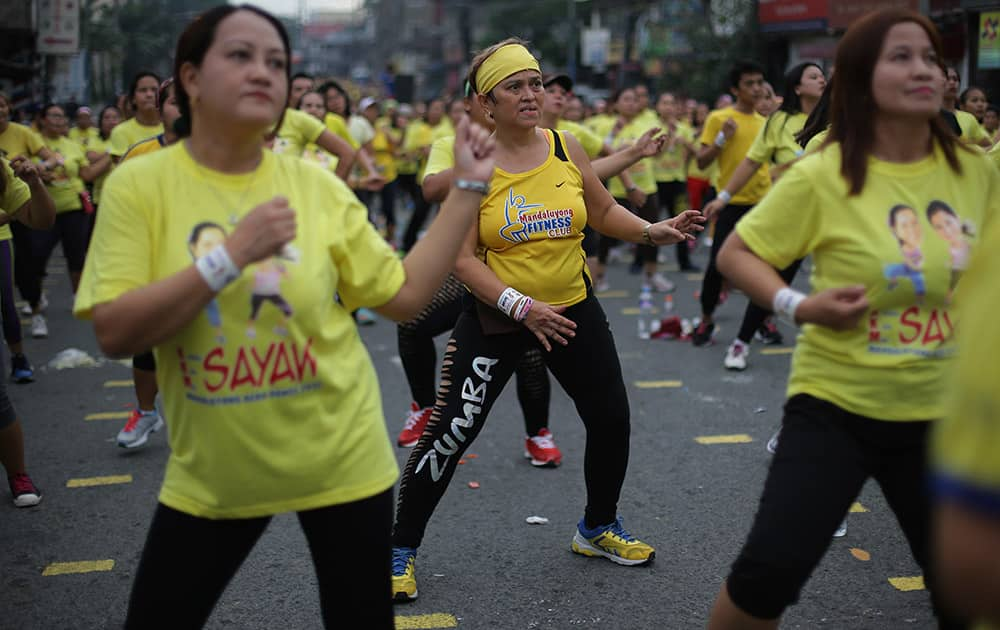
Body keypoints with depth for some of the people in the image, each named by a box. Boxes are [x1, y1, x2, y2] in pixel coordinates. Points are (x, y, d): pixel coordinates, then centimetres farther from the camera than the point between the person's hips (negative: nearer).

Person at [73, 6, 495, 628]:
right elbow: (115, 333, -16)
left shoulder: (316, 185, -5)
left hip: (340, 457, 1)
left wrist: (468, 188, -6)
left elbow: (407, 294, -2)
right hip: (213, 473, 0)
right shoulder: (139, 183, -9)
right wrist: (230, 255, -25)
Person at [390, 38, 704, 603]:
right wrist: (520, 306, -24)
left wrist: (653, 232, -5)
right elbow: (461, 256, -15)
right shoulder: (471, 166, -12)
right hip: (496, 317, -4)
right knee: (450, 433, -6)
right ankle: (402, 551, 12)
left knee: (611, 419, 9)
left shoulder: (566, 148, -1)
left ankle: (599, 529, 35)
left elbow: (603, 211, 12)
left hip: (572, 307, 4)